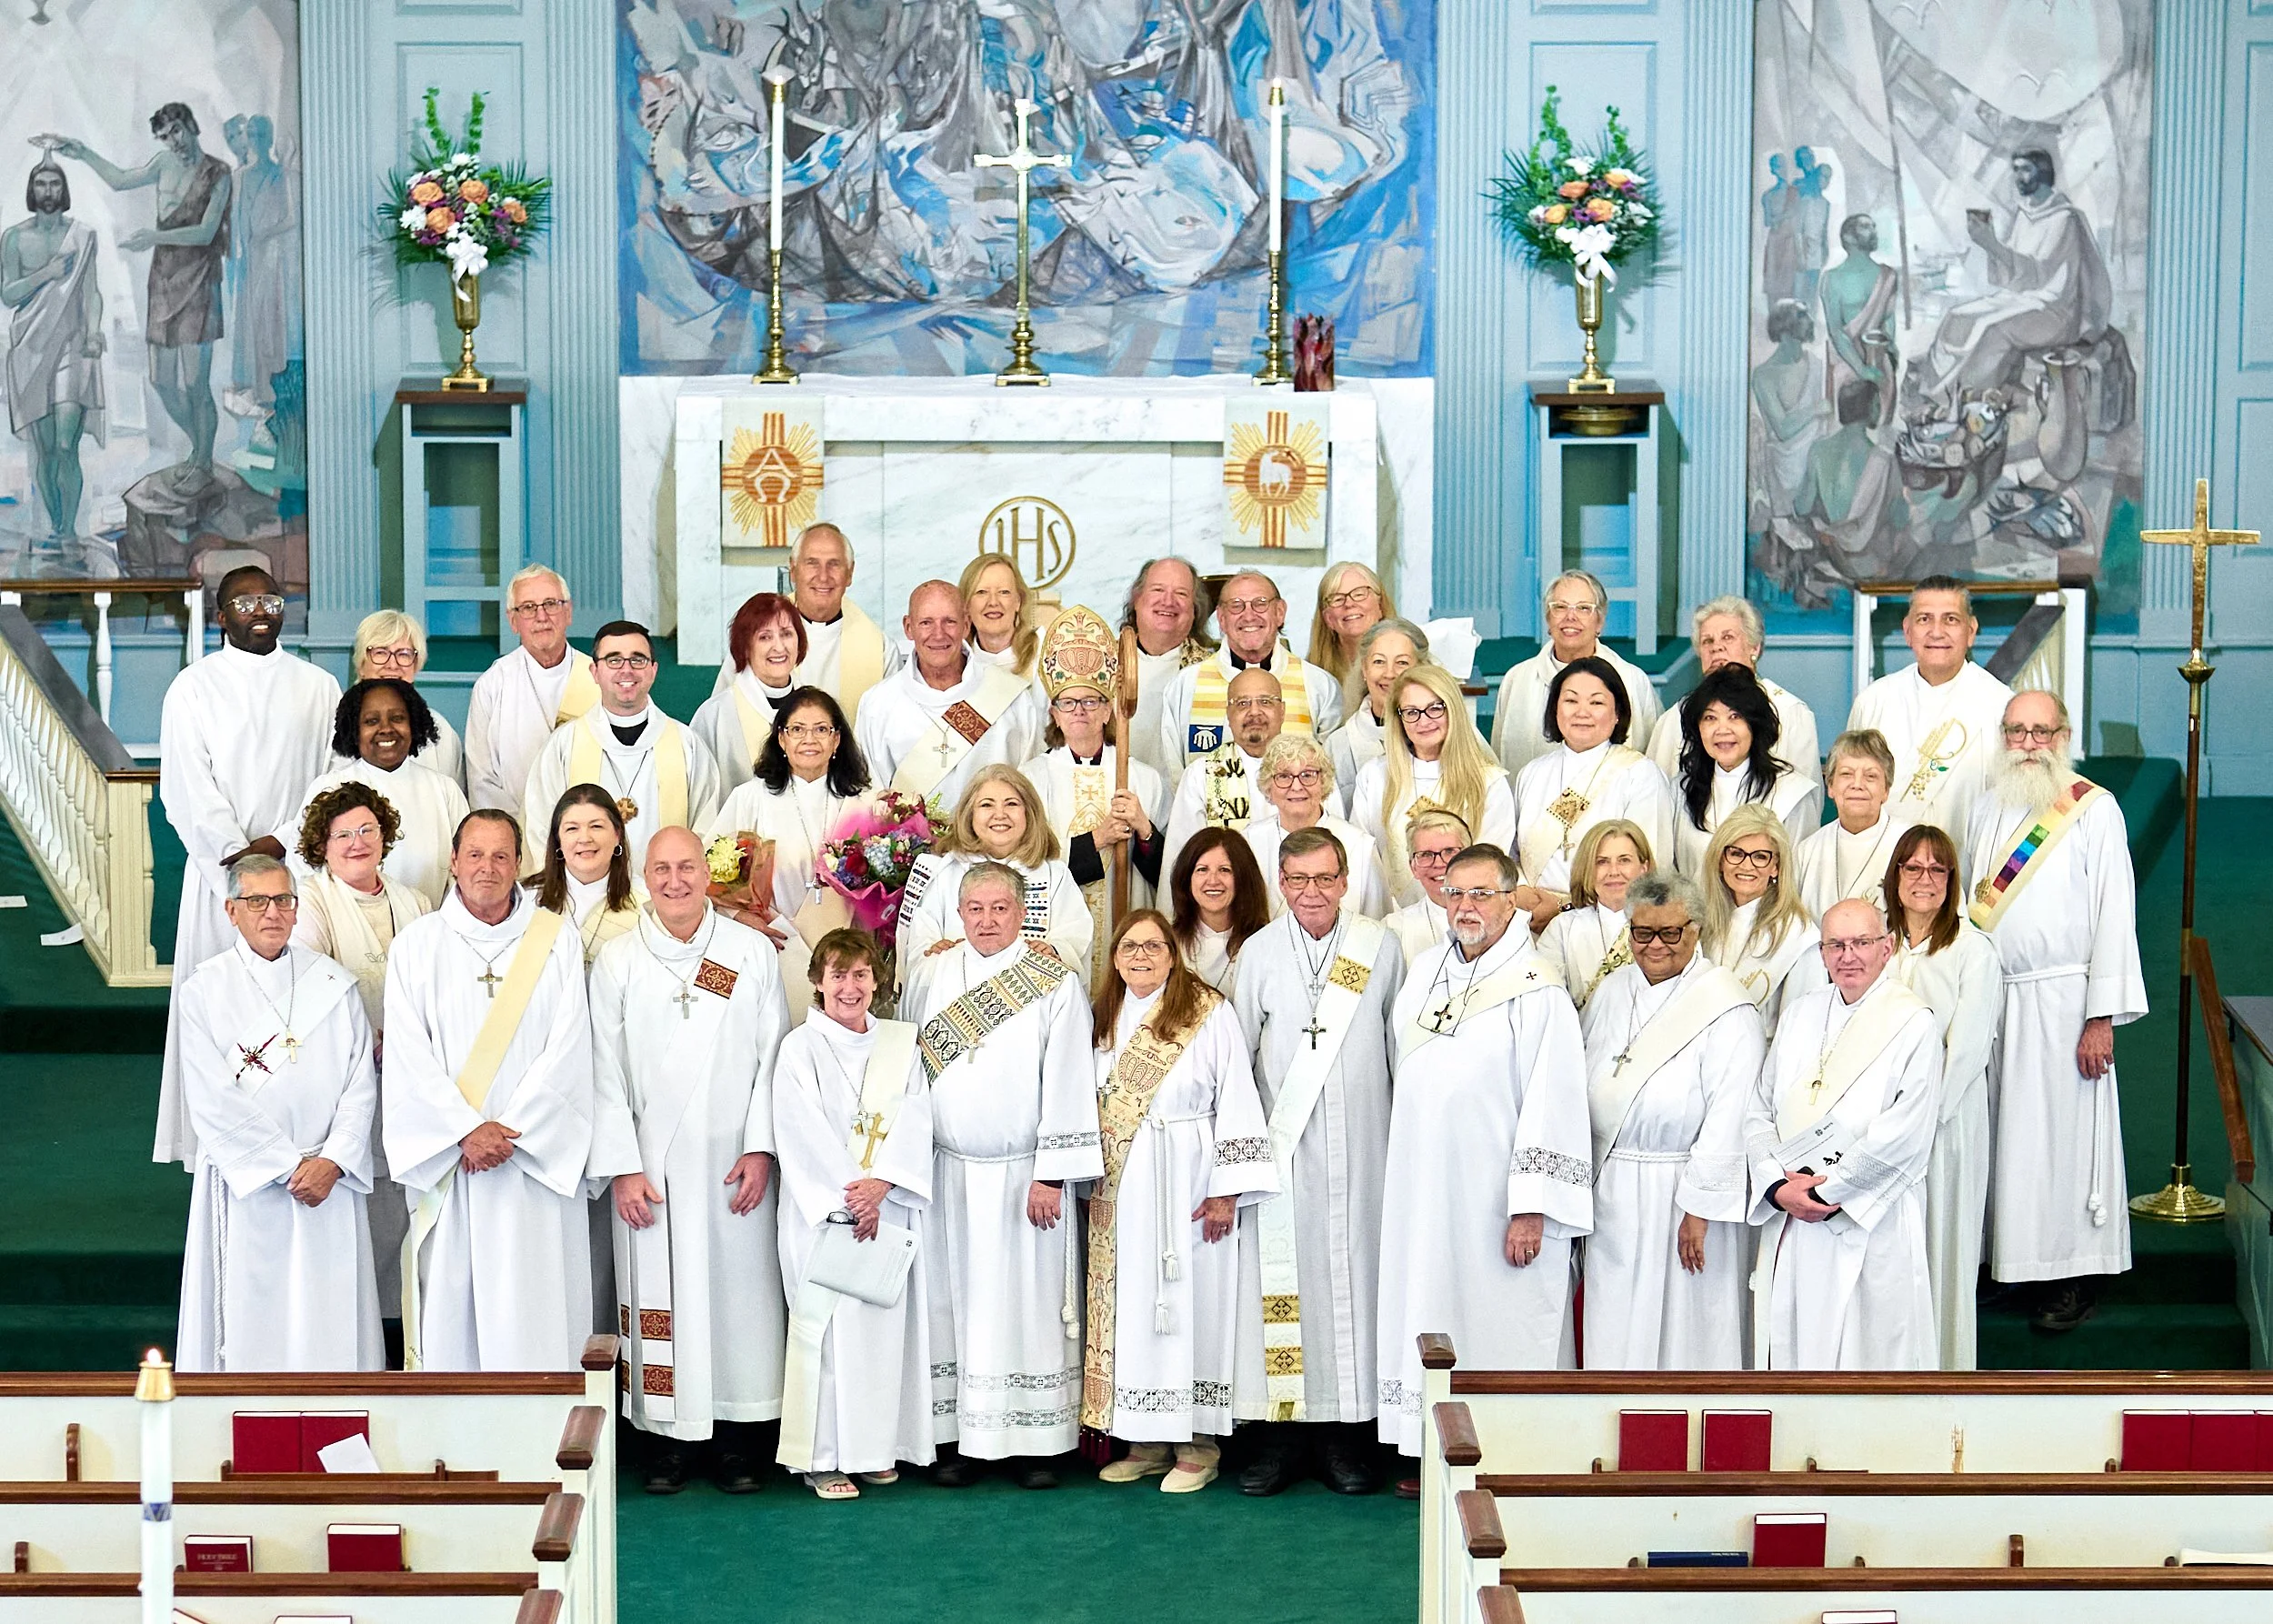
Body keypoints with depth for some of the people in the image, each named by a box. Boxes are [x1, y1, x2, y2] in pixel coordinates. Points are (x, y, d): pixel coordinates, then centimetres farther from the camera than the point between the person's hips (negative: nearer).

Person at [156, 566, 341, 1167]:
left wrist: (280, 842, -9)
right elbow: (187, 788, -2)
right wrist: (239, 857, -13)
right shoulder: (194, 688, 6)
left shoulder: (318, 687, 11)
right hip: (220, 870, -1)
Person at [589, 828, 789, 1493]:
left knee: (739, 1292, 2)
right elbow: (606, 1071, 1)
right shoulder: (616, 962, 3)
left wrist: (760, 1147, -5)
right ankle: (668, 1437, 10)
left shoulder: (753, 953, 3)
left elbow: (773, 1056, 2)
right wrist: (621, 1166, -5)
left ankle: (736, 1437, 11)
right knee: (660, 1295, 2)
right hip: (652, 1167, 0)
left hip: (732, 1165, 0)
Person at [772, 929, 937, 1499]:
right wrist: (849, 1199, -15)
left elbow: (914, 1122, 1)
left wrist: (881, 1184, -14)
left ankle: (875, 1448, 15)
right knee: (828, 1325, -5)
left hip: (889, 1212, 4)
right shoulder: (800, 1049, -2)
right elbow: (803, 1135, -9)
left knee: (886, 1323, 5)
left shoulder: (901, 1044, 10)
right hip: (824, 1212, -4)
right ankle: (822, 1457, 1)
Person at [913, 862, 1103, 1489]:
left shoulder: (1056, 984, -4)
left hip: (1024, 1174, -3)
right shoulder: (936, 976, 7)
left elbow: (1067, 1082, -7)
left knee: (1029, 1302, 0)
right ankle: (962, 1437, 10)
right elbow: (916, 1066, 10)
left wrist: (1051, 1176, -11)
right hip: (950, 1172, 3)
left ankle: (1036, 1443, 6)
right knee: (955, 1300, 4)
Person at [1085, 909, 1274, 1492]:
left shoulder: (1209, 1014, -5)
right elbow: (1084, 1105, 16)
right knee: (1128, 1306, 6)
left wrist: (1226, 1190, -12)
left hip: (1184, 1186, -5)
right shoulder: (1100, 1018, 12)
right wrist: (1084, 1182, 10)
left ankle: (1198, 1445, 5)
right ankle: (1145, 1441, 15)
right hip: (1117, 1191, 5)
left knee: (1188, 1302, -3)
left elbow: (1236, 1103, -8)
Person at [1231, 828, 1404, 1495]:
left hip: (1359, 1146, 0)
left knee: (1353, 1273, 1)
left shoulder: (1381, 948, 2)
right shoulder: (1260, 953, 4)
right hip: (1281, 1147, 0)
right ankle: (1281, 1434, 5)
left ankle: (1348, 1435, 8)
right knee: (1281, 1280, -1)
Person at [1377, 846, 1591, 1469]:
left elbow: (1552, 1104, -15)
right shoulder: (1426, 972, 10)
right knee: (1430, 1320, 10)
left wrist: (1531, 1209, -19)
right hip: (1424, 1195, 7)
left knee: (1500, 1330, -2)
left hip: (1495, 1201, -7)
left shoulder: (1536, 991, -12)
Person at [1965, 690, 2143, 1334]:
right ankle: (2001, 1260, 16)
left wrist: (2102, 1017, -12)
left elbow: (2114, 914, -7)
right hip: (1989, 998, 5)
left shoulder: (2094, 810, -5)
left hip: (2059, 1000, -5)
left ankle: (2072, 1280, 6)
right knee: (1996, 1130, 6)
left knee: (2063, 1131, -2)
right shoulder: (1988, 808, 11)